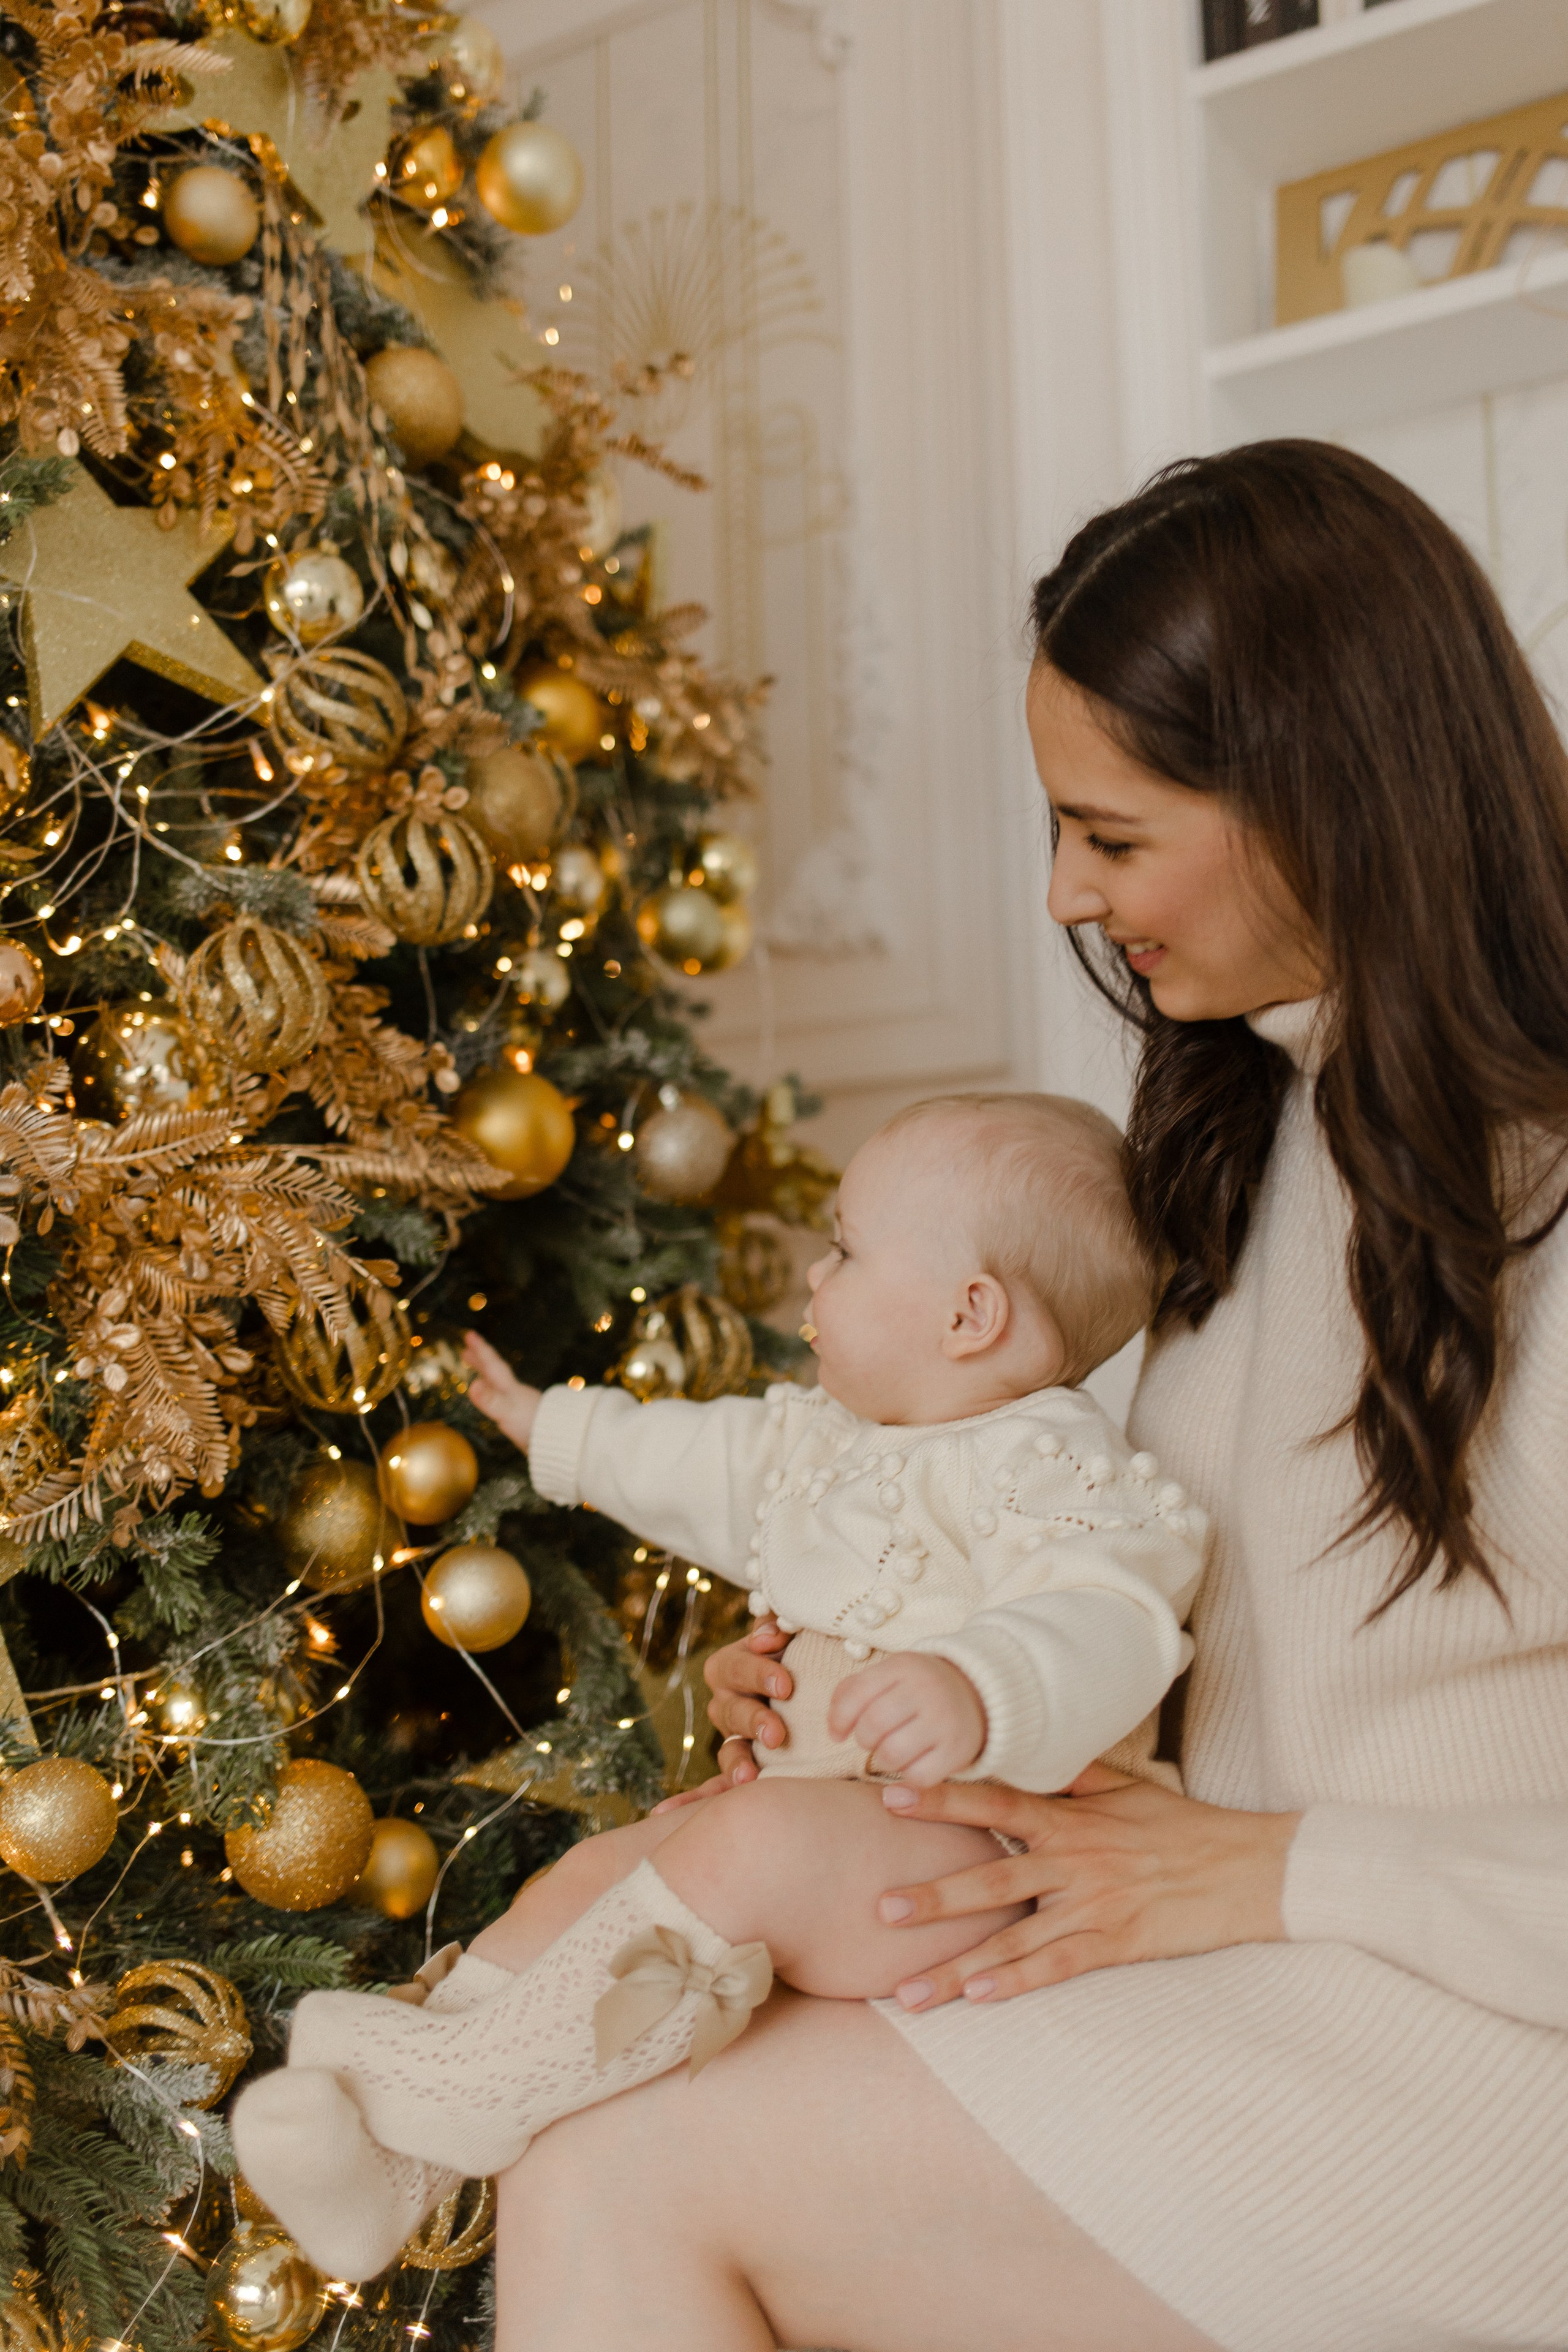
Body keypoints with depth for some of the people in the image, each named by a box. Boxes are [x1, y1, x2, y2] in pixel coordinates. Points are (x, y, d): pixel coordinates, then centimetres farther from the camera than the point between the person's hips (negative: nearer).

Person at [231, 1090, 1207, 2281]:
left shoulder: (1052, 1465, -16)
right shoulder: (829, 1440, 17)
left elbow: (1104, 1621, -33)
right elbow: (716, 1460, 35)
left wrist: (980, 1693, -54)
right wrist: (559, 1428, 46)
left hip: (968, 1849, -10)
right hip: (798, 1810, 10)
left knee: (746, 1847, -34)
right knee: (588, 1873, 1)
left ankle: (475, 2084, -28)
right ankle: (398, 2170, -7)